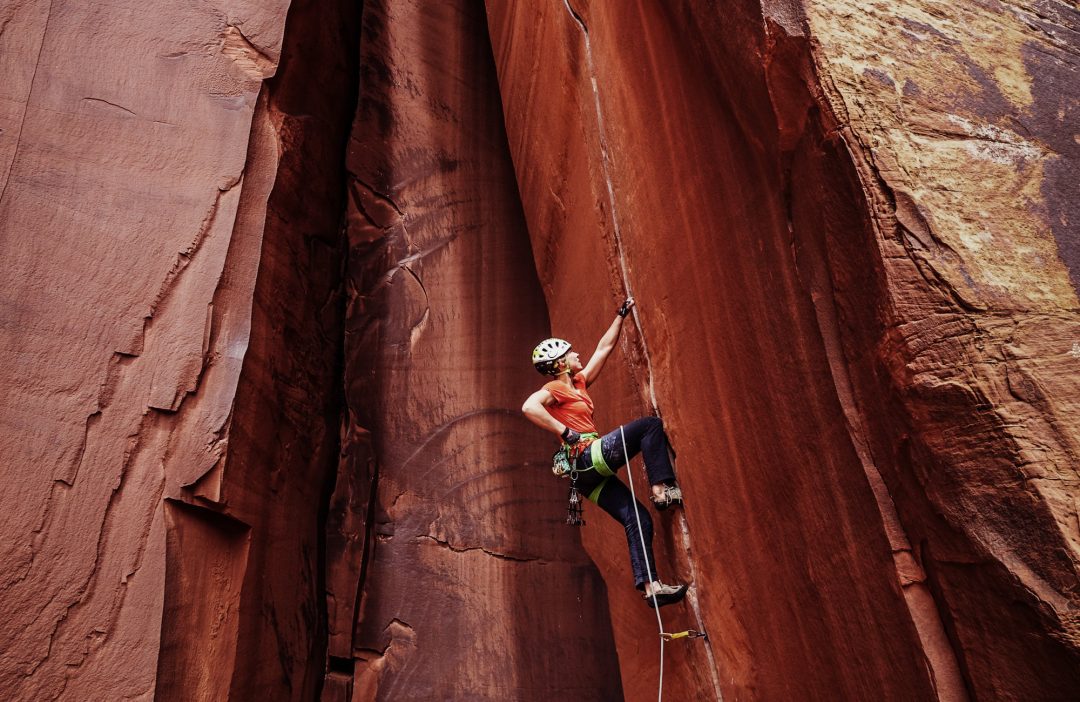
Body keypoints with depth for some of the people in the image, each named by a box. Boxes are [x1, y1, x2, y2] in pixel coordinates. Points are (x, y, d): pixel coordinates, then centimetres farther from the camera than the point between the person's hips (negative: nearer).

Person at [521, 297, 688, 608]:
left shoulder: (579, 383, 23)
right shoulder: (556, 388, -3)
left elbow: (605, 347, 29)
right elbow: (529, 407, -24)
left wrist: (622, 314, 31)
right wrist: (565, 432, -23)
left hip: (591, 472, 9)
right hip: (588, 457, -9)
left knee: (637, 519, 1)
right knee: (650, 425, -10)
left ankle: (650, 586, -1)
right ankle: (662, 488, -15)